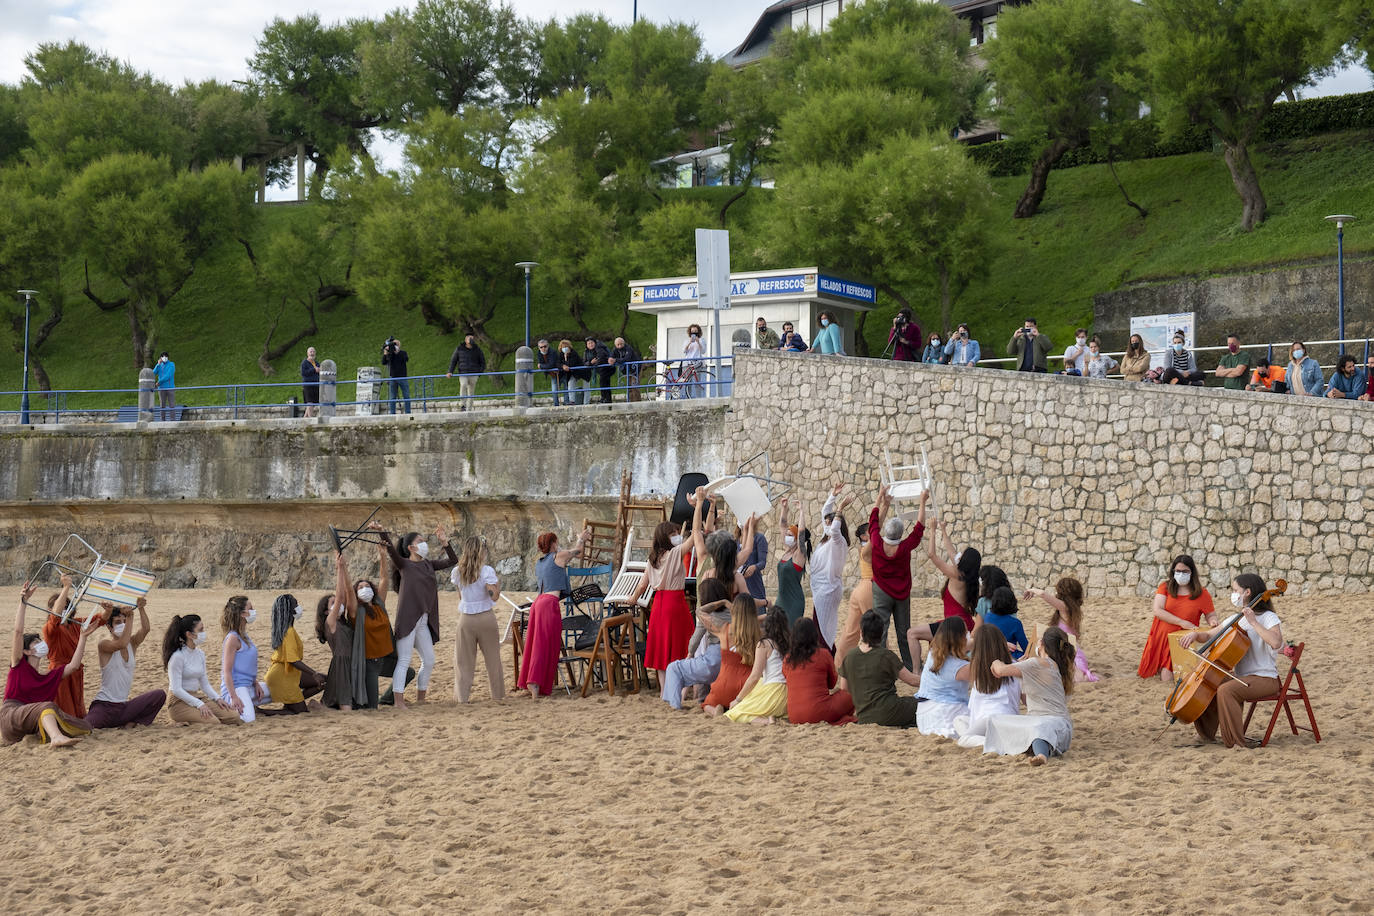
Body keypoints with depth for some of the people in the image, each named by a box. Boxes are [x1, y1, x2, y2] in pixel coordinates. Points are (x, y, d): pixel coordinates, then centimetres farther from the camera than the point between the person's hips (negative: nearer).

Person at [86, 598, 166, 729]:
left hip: (123, 706, 7)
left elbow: (146, 628, -11)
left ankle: (131, 723, -6)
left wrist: (141, 608, -25)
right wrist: (130, 616, -25)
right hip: (104, 705, -7)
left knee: (160, 695, -10)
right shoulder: (103, 645, -8)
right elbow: (121, 644, -29)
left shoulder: (132, 643, 9)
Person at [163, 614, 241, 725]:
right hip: (179, 702, -8)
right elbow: (176, 689, -18)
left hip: (197, 698, 8)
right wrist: (199, 704, -24)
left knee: (234, 717, -11)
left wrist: (217, 699, -3)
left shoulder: (200, 654, 10)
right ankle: (183, 723, -6)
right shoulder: (177, 656, -14)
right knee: (213, 722, -30)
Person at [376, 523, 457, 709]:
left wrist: (444, 542, 11)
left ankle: (420, 699, 25)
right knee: (404, 660, -8)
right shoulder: (404, 564, -2)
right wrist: (381, 532, -37)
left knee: (429, 661, 11)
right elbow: (391, 550, -20)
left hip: (423, 622, 7)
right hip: (407, 619, -7)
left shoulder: (428, 565, 17)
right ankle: (399, 701, -7)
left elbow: (452, 561, 24)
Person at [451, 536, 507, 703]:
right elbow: (494, 596, -14)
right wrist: (498, 584, 3)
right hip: (486, 617, -2)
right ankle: (497, 694, 17)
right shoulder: (487, 571, -11)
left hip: (465, 618, 2)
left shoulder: (457, 572, 1)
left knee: (464, 659, 8)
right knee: (492, 657, 11)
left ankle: (462, 695, 4)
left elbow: (460, 596, 9)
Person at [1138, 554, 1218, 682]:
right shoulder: (1165, 587, 1)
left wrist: (1212, 621, -20)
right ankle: (1158, 666, 37)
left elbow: (1211, 615, 7)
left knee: (1167, 678, -14)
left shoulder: (1202, 594, -1)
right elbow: (1158, 610, -11)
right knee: (1145, 673, 5)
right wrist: (1181, 622, -21)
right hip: (1161, 637, 2)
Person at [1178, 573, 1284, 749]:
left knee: (1225, 690, -30)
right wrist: (1195, 635, -3)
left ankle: (1236, 740, -22)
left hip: (1265, 679, -9)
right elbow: (1209, 635, 18)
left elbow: (1276, 642, -30)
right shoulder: (1236, 620, 14)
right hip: (1242, 677, 9)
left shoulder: (1268, 618, -10)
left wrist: (1253, 622, -26)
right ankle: (1207, 733, 16)